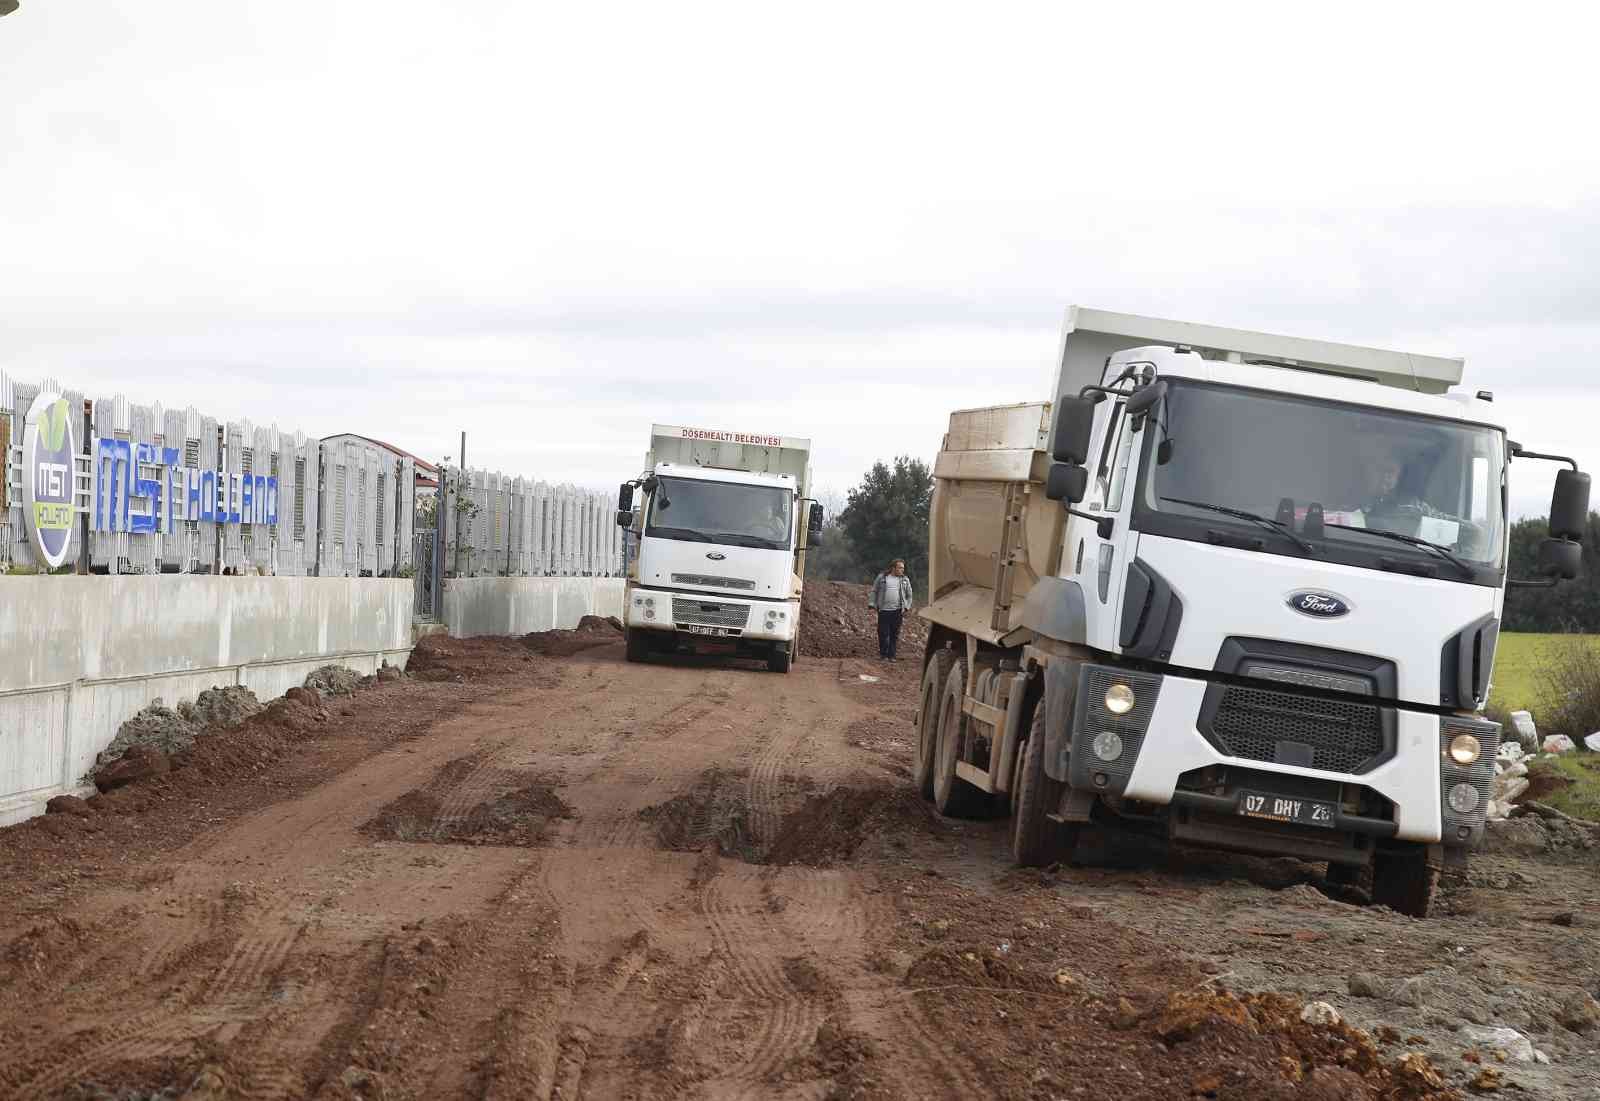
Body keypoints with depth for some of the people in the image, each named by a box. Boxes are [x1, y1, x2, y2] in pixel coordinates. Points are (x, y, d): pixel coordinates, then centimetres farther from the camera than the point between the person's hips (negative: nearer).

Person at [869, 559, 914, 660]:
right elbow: (874, 591, 10)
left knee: (894, 634, 1)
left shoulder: (905, 580, 12)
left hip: (897, 611, 1)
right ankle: (883, 654, 11)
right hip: (883, 610, -1)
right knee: (883, 633, -2)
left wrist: (907, 607, 5)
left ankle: (891, 655, 9)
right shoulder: (882, 577, 6)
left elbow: (909, 595, 17)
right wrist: (872, 604, 2)